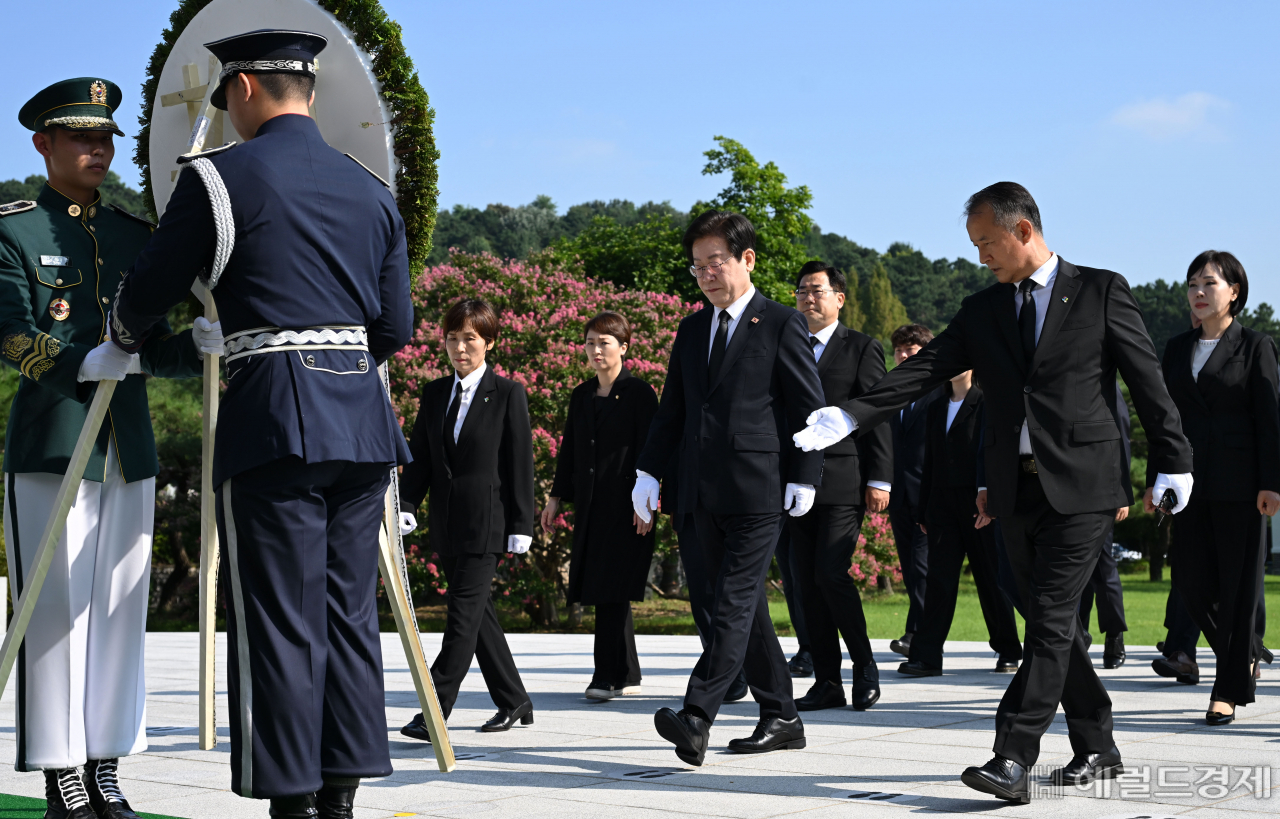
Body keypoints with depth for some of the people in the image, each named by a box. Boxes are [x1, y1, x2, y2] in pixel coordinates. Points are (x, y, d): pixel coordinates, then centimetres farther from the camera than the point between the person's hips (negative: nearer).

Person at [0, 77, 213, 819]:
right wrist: (94, 362, -27)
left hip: (130, 450, 5)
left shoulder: (136, 235, 15)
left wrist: (201, 343, -8)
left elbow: (156, 351, 13)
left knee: (120, 612, 6)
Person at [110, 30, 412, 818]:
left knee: (280, 624, -2)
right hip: (363, 418, 6)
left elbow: (147, 296, 6)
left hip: (276, 423, -5)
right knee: (351, 614, 9)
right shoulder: (373, 191, 14)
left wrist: (128, 338, 28)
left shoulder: (221, 176, -2)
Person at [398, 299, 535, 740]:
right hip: (447, 522, 6)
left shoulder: (507, 394, -2)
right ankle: (513, 701, 24)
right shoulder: (434, 394, 12)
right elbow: (419, 456, 10)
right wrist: (407, 506, -5)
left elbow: (520, 462, -4)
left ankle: (435, 712, -13)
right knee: (477, 611, 11)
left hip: (486, 521, -6)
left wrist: (520, 525, -8)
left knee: (464, 613, -10)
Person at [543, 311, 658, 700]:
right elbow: (569, 449, 19)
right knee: (606, 591, 7)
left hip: (625, 504, -7)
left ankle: (609, 676, -9)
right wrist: (556, 497, 15)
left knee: (612, 589, -11)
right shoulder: (581, 395, 15)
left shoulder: (639, 393, -4)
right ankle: (627, 676, 14)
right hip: (589, 504, 7)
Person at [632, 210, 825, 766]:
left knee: (733, 603, -13)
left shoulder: (781, 325, -1)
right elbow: (672, 408, 19)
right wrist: (649, 471, 10)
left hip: (758, 491, -7)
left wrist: (805, 479, -8)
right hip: (705, 492, 7)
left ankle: (696, 719, -22)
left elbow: (810, 407, -2)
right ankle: (781, 718, 17)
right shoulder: (692, 330, 17)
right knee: (743, 606, 9)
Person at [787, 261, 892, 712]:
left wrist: (879, 479, -10)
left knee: (831, 573, -16)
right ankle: (827, 682, 8)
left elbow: (878, 415, -2)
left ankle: (864, 664, 3)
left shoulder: (862, 348, 3)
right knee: (808, 583, 3)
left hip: (843, 481, -5)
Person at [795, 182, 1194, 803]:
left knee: (1050, 622, -12)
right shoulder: (981, 311, 12)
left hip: (1079, 487, -5)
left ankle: (1012, 759, -17)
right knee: (1052, 624, 10)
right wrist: (848, 418, -11)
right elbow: (922, 371, 2)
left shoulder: (1101, 291, 1)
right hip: (1015, 491, 5)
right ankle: (1096, 748, 22)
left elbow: (1147, 380, 2)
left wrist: (1172, 463, -1)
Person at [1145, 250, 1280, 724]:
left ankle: (1229, 690, 4)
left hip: (1239, 484, -4)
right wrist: (1155, 479, 10)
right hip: (1192, 480, 5)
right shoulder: (1177, 349, 14)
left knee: (1238, 583, -2)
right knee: (1190, 579, -1)